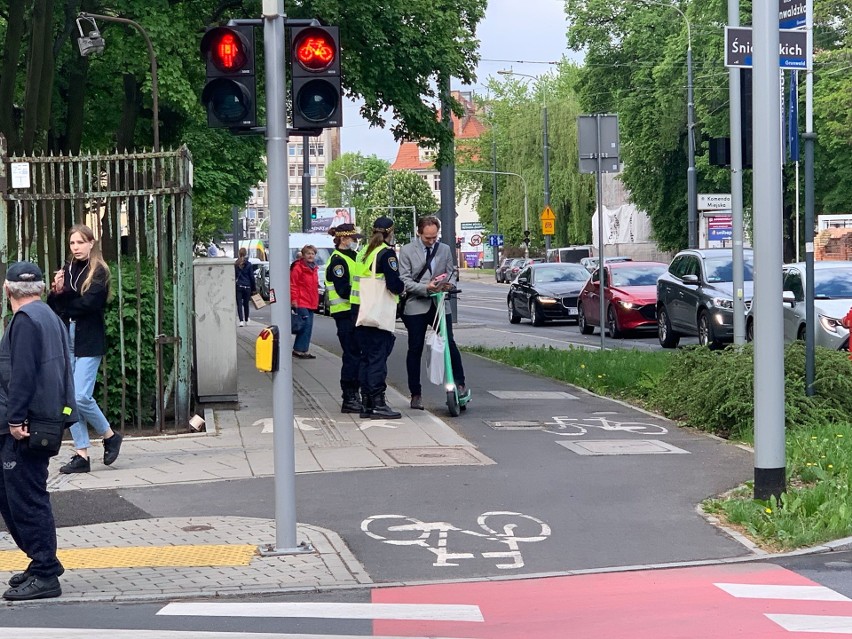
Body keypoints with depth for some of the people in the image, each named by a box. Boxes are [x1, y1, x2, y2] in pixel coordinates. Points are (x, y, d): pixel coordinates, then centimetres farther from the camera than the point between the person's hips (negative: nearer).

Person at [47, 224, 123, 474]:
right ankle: (81, 455, 8)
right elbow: (52, 306, 10)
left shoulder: (98, 271, -2)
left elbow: (89, 303, -14)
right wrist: (56, 292, -10)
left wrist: (63, 299, -1)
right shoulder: (66, 270, 13)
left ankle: (110, 436, 10)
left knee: (81, 397, -14)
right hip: (65, 340, 6)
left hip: (88, 342, -6)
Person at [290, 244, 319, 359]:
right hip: (301, 303, -9)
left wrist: (316, 301, 20)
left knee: (308, 327, 9)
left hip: (311, 303, 9)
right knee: (306, 325, -13)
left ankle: (303, 350, 15)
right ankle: (299, 350, -8)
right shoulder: (298, 268, -9)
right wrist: (294, 299, -17)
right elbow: (293, 285, -12)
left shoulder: (313, 268, 16)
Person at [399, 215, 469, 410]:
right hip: (416, 306, -2)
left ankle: (460, 384, 0)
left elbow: (450, 274, 16)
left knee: (449, 344, -11)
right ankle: (416, 394, 10)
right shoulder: (407, 251, -1)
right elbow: (405, 281, -6)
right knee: (415, 350, 3)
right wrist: (426, 288, -21)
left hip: (440, 304, 2)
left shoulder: (445, 250, 9)